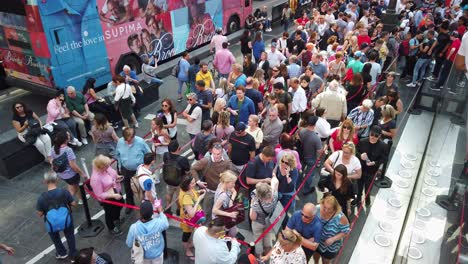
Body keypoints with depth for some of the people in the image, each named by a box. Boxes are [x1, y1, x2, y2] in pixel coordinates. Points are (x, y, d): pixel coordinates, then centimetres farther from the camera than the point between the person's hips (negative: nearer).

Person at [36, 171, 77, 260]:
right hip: (66, 220, 0)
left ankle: (62, 253, 51)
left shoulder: (41, 198, -26)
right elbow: (73, 204, -12)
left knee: (55, 238, 31)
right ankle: (73, 254, 43)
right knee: (70, 236, 28)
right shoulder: (64, 192, -25)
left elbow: (40, 214, -15)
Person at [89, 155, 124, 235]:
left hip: (117, 192, 7)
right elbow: (99, 195, -30)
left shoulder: (106, 167, -18)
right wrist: (113, 195, -32)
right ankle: (111, 228, 52)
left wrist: (117, 176, -13)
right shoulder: (95, 178, -38)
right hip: (108, 199, -7)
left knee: (120, 205, 32)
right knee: (110, 213, 21)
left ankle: (116, 219, 65)